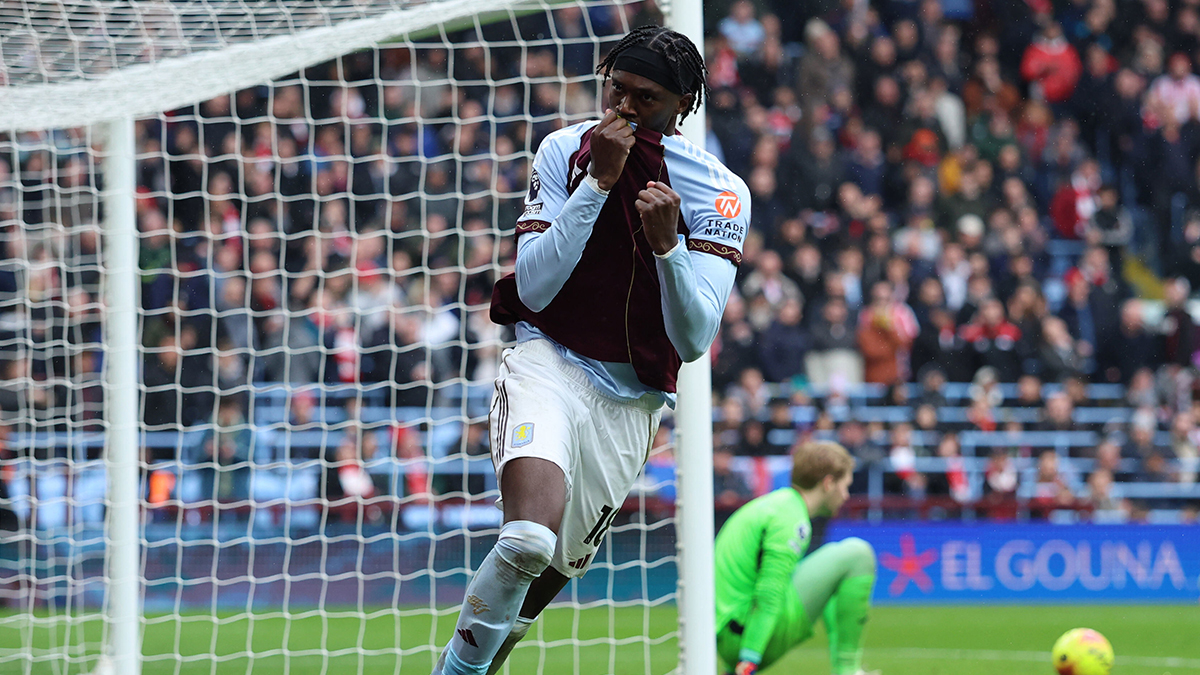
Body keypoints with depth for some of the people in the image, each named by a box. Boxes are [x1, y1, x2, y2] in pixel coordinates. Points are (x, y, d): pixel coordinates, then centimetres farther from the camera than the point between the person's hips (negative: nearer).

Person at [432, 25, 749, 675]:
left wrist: (666, 244, -28)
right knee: (531, 538, -29)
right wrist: (599, 181, -20)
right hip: (549, 361, -3)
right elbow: (533, 286, -13)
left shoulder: (721, 194, -6)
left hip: (631, 400, 3)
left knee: (553, 570, 10)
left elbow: (693, 339, -11)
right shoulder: (566, 150, -4)